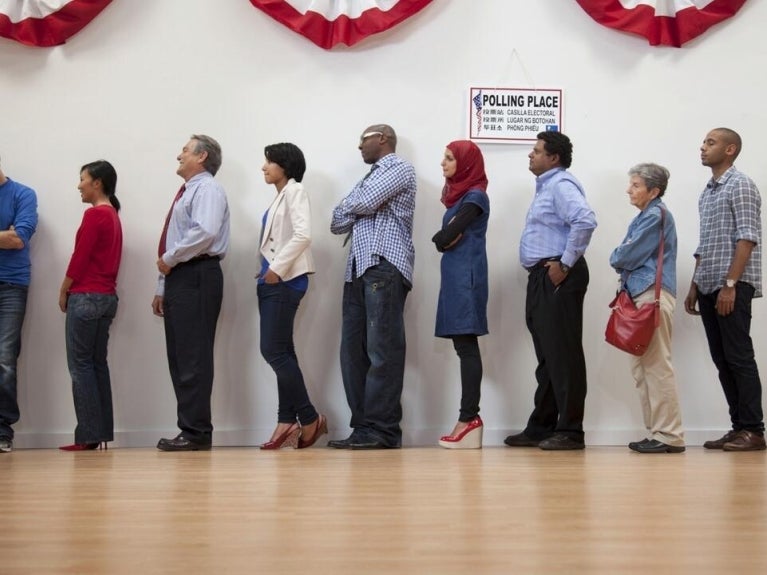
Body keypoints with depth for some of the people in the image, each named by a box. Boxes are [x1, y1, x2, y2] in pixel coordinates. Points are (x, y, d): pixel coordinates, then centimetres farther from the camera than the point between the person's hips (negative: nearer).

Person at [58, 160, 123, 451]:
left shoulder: (94, 214, -11)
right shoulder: (113, 215, 16)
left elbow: (80, 256, -13)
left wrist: (64, 290, -2)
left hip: (86, 296, -9)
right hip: (107, 296, 9)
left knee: (80, 364, -5)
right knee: (97, 363, 10)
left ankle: (89, 434, -5)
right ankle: (102, 432, 10)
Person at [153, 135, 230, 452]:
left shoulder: (207, 189, -4)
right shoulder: (185, 193, 25)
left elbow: (205, 232, -23)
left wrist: (169, 259, -14)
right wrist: (162, 288, 20)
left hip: (196, 277, -10)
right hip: (178, 279, 10)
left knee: (193, 357, -10)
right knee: (178, 357, 7)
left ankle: (196, 432, -8)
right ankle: (190, 429, 10)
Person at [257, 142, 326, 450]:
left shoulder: (295, 191, -6)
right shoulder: (279, 196, 19)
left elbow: (303, 235, -19)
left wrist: (277, 268, -19)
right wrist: (267, 271, 4)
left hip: (285, 280, -9)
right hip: (272, 281, 9)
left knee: (274, 351, -11)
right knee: (281, 352, 7)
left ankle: (310, 418, -2)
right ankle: (288, 422, 9)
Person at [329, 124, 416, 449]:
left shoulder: (399, 169, 4)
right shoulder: (369, 178, 29)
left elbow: (363, 204, -10)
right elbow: (338, 221, 18)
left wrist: (351, 207, 11)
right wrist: (358, 207, 1)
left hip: (385, 266, -8)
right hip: (358, 268, 8)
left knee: (382, 350, -10)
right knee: (353, 350, 2)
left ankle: (382, 430, -10)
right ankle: (363, 426, 5)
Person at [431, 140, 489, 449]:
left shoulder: (475, 196, -7)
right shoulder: (459, 196, 19)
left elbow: (445, 237, -15)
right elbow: (442, 240, 13)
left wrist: (448, 235, 5)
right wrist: (449, 236, -6)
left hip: (466, 278, -9)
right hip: (455, 277, 9)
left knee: (466, 346, -10)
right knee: (464, 346, 5)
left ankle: (469, 418, -11)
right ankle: (469, 419, 5)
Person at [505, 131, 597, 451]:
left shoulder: (561, 184, -11)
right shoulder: (546, 186, 20)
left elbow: (585, 221, -27)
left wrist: (566, 264, -22)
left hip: (558, 278, -10)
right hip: (542, 278, 11)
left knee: (563, 354, -7)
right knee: (547, 356, 13)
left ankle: (570, 431, -3)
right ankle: (541, 427, 19)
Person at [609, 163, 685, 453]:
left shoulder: (656, 216, -8)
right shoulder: (642, 217, 20)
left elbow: (628, 255, -12)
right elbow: (622, 257, 20)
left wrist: (617, 257, 7)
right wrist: (622, 258, 1)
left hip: (653, 295, -10)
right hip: (638, 294, 10)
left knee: (657, 366, -9)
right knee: (641, 368, 10)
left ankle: (669, 436, -5)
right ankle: (655, 432, 14)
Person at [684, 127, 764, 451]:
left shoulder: (740, 185, -5)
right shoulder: (707, 192, 19)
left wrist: (730, 284, -19)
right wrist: (695, 286, 18)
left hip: (732, 287, -8)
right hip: (709, 288, 8)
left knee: (739, 357, -6)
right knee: (722, 360, 7)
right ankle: (738, 426, 12)